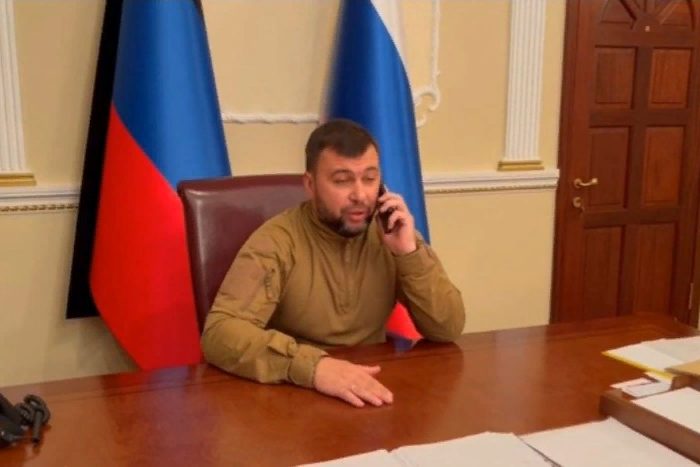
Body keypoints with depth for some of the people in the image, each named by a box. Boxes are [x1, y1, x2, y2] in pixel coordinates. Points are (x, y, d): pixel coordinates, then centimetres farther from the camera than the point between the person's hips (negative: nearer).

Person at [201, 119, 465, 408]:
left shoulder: (393, 233, -1)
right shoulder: (276, 241, -14)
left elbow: (448, 329, -4)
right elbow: (220, 333, -25)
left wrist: (409, 252, -16)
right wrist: (313, 365, -37)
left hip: (371, 392, 3)